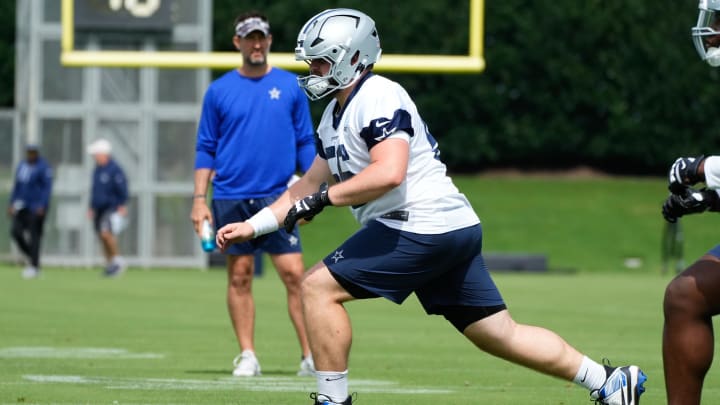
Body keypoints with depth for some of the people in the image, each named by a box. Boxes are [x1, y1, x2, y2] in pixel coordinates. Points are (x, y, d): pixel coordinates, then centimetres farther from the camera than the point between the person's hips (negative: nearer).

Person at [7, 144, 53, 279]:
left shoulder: (43, 168, -10)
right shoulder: (22, 166, 11)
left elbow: (47, 187, -14)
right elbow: (17, 186, 18)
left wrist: (42, 206, -22)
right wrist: (11, 204, 14)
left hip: (37, 207, -6)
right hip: (23, 206, 6)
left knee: (34, 235, -5)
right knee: (16, 231, -4)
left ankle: (34, 266, 3)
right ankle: (30, 257, 16)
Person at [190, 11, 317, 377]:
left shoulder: (290, 86, 6)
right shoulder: (220, 90, 6)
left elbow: (305, 143, 9)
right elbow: (206, 149, 7)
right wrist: (199, 200, 0)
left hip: (277, 198, -1)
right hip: (231, 200, 1)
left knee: (294, 274, -8)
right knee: (239, 276, 3)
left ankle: (311, 356, -6)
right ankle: (247, 356, 9)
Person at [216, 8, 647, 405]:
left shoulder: (377, 99, -11)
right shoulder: (336, 115, 20)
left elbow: (388, 173, -25)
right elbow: (312, 183, 25)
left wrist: (320, 200, -20)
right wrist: (252, 226, 18)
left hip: (422, 227, -10)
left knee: (318, 288, -9)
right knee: (502, 335, 11)